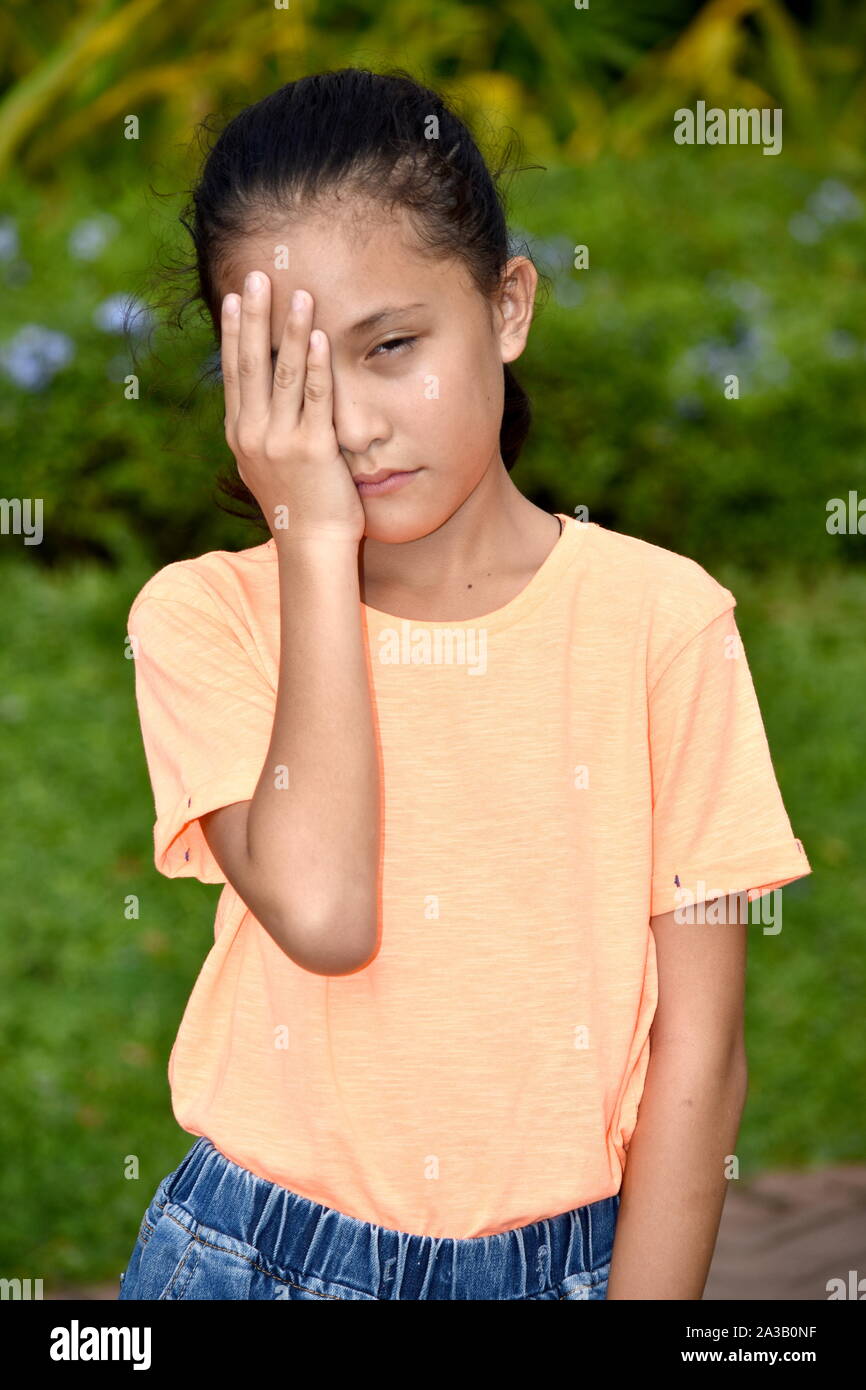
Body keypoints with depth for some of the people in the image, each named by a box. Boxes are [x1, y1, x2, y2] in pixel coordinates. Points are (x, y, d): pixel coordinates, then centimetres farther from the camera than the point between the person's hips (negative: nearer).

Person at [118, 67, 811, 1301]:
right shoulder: (203, 618, -7)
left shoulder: (657, 618, -9)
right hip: (257, 1249, 0)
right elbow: (321, 913, -24)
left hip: (568, 1258, 0)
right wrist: (315, 540, -18)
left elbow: (698, 1044, -6)